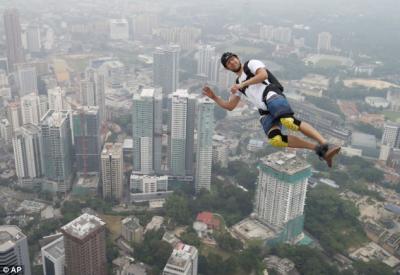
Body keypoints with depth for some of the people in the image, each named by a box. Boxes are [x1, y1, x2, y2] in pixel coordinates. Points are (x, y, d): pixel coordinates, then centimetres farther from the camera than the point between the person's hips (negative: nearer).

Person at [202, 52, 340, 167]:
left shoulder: (252, 64, 16)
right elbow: (229, 106, 33)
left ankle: (326, 145, -36)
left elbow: (263, 75, -5)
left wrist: (242, 84, -4)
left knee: (289, 122, -38)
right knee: (275, 140, -26)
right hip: (266, 114, 5)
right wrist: (214, 96, 24)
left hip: (272, 96, -5)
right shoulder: (238, 85, 34)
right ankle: (319, 149, -23)